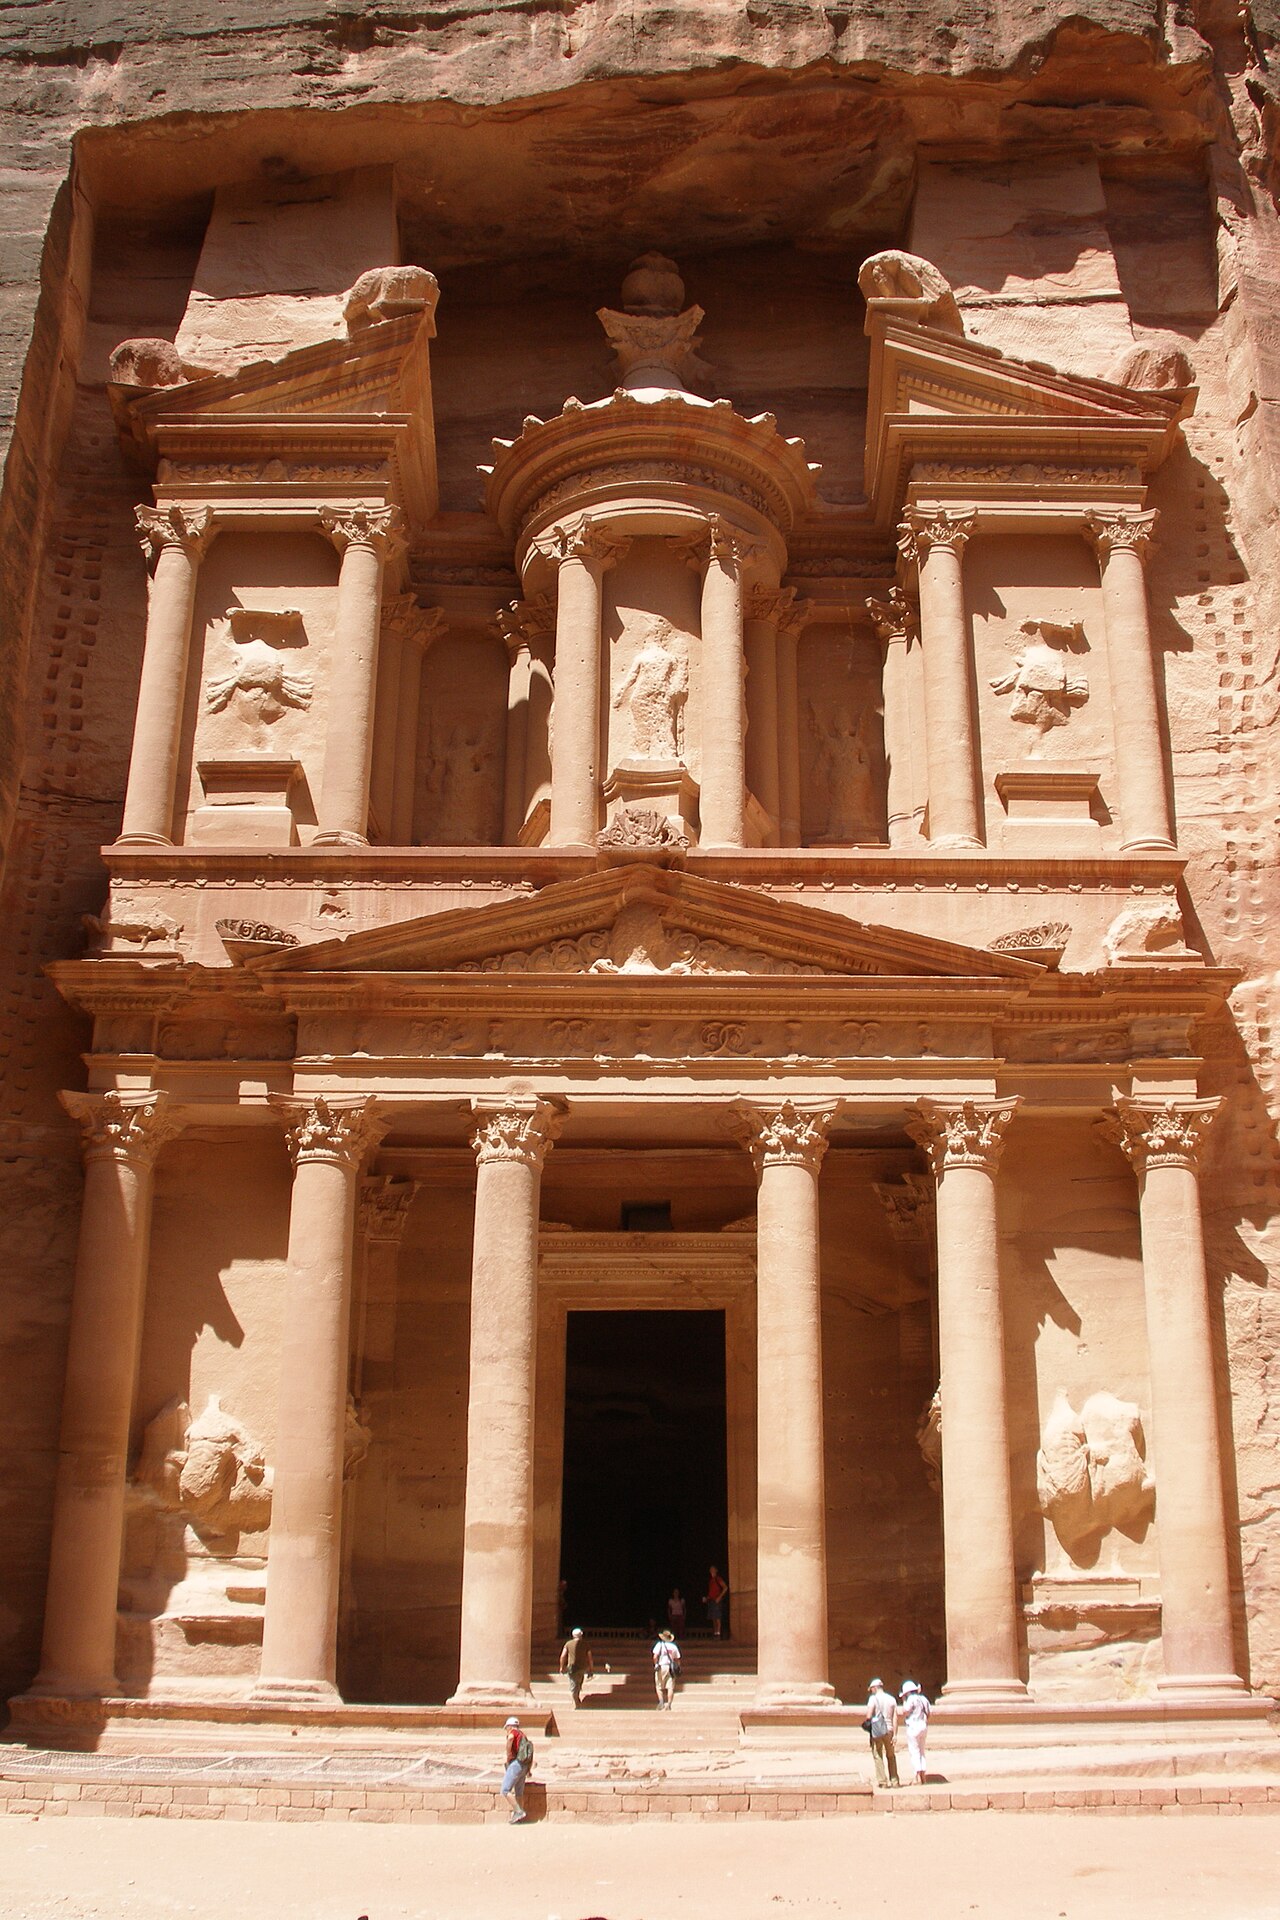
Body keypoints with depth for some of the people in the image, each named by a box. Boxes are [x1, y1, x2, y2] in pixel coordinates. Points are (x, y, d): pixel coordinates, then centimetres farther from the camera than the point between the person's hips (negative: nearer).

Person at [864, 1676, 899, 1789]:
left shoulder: (873, 1698, -8)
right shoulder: (892, 1699, 7)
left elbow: (869, 1715, -15)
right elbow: (895, 1718, 3)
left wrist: (866, 1724, 5)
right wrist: (894, 1734, 3)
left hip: (876, 1730, -4)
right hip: (889, 1730, 4)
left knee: (878, 1756, 5)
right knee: (891, 1756, 17)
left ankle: (882, 1781, 1)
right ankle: (894, 1781, 16)